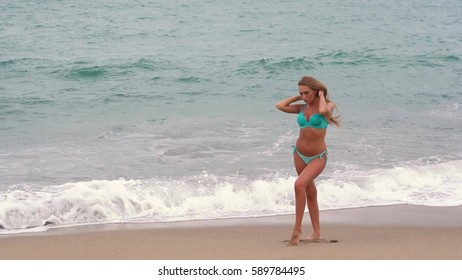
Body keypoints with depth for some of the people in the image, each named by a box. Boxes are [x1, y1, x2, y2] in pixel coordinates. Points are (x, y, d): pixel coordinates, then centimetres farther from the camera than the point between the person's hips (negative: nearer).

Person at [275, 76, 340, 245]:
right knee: (310, 192, 13)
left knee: (299, 185, -25)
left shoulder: (328, 105, -8)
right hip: (300, 154, 6)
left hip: (318, 157, -6)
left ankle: (297, 228, -20)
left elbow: (323, 111, -32)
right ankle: (316, 232, 22)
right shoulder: (302, 108, 4)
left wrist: (321, 96, -14)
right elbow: (280, 106, -3)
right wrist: (297, 97, 2)